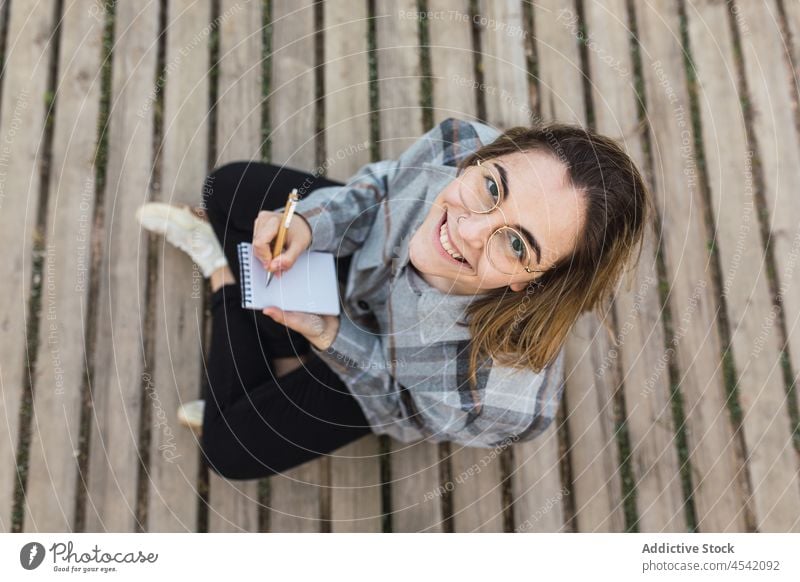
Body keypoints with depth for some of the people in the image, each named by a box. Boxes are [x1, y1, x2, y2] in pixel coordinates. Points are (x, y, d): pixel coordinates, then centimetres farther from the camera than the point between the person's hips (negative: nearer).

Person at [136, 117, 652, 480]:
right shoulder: (461, 144, -38)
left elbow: (404, 409, -23)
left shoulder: (504, 400, -46)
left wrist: (328, 335, -34)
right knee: (228, 186, 7)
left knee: (231, 447, 6)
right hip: (363, 257, 3)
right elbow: (380, 186, -14)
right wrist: (309, 223, -31)